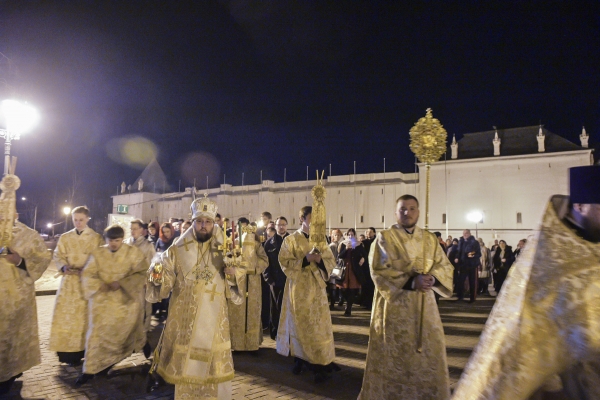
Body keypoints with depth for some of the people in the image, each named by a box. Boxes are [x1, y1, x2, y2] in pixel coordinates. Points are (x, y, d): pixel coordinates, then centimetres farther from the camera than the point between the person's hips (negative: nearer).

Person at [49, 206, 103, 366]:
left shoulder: (97, 238, 0)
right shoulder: (65, 238, 8)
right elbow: (58, 256, 5)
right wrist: (64, 267, -16)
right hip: (69, 281, 2)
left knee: (86, 315, 2)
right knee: (67, 315, 2)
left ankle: (86, 350, 9)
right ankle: (70, 352, 10)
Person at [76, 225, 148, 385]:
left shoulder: (133, 253, -6)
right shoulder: (97, 253, 1)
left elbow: (140, 273, -10)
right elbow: (87, 274, -2)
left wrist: (121, 284, -21)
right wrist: (99, 285, -21)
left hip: (125, 300, -1)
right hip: (102, 299, 1)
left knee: (122, 331, 8)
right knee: (98, 332, -1)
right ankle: (91, 369, 9)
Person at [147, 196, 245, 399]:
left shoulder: (225, 251, 1)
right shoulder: (176, 250, 0)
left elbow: (235, 293, -1)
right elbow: (163, 288, -3)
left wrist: (234, 275, -20)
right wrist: (157, 279, -23)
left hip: (214, 323, 1)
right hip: (183, 322, 0)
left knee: (214, 371, 8)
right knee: (184, 369, 10)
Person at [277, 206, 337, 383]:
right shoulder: (291, 240, -2)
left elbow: (331, 262, 6)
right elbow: (285, 263, -9)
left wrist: (320, 260, -15)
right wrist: (305, 259, -20)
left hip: (317, 288, 3)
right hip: (299, 288, -2)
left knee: (318, 324, 0)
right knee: (300, 323, 3)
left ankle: (319, 364, 4)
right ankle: (299, 359, 17)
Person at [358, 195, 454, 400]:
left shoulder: (430, 238, 10)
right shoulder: (385, 237, -4)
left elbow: (445, 265, 7)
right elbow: (378, 270, -13)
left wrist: (432, 278, -15)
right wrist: (411, 281, -22)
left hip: (423, 305, 4)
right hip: (395, 306, -4)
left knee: (427, 354, 8)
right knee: (395, 356, 2)